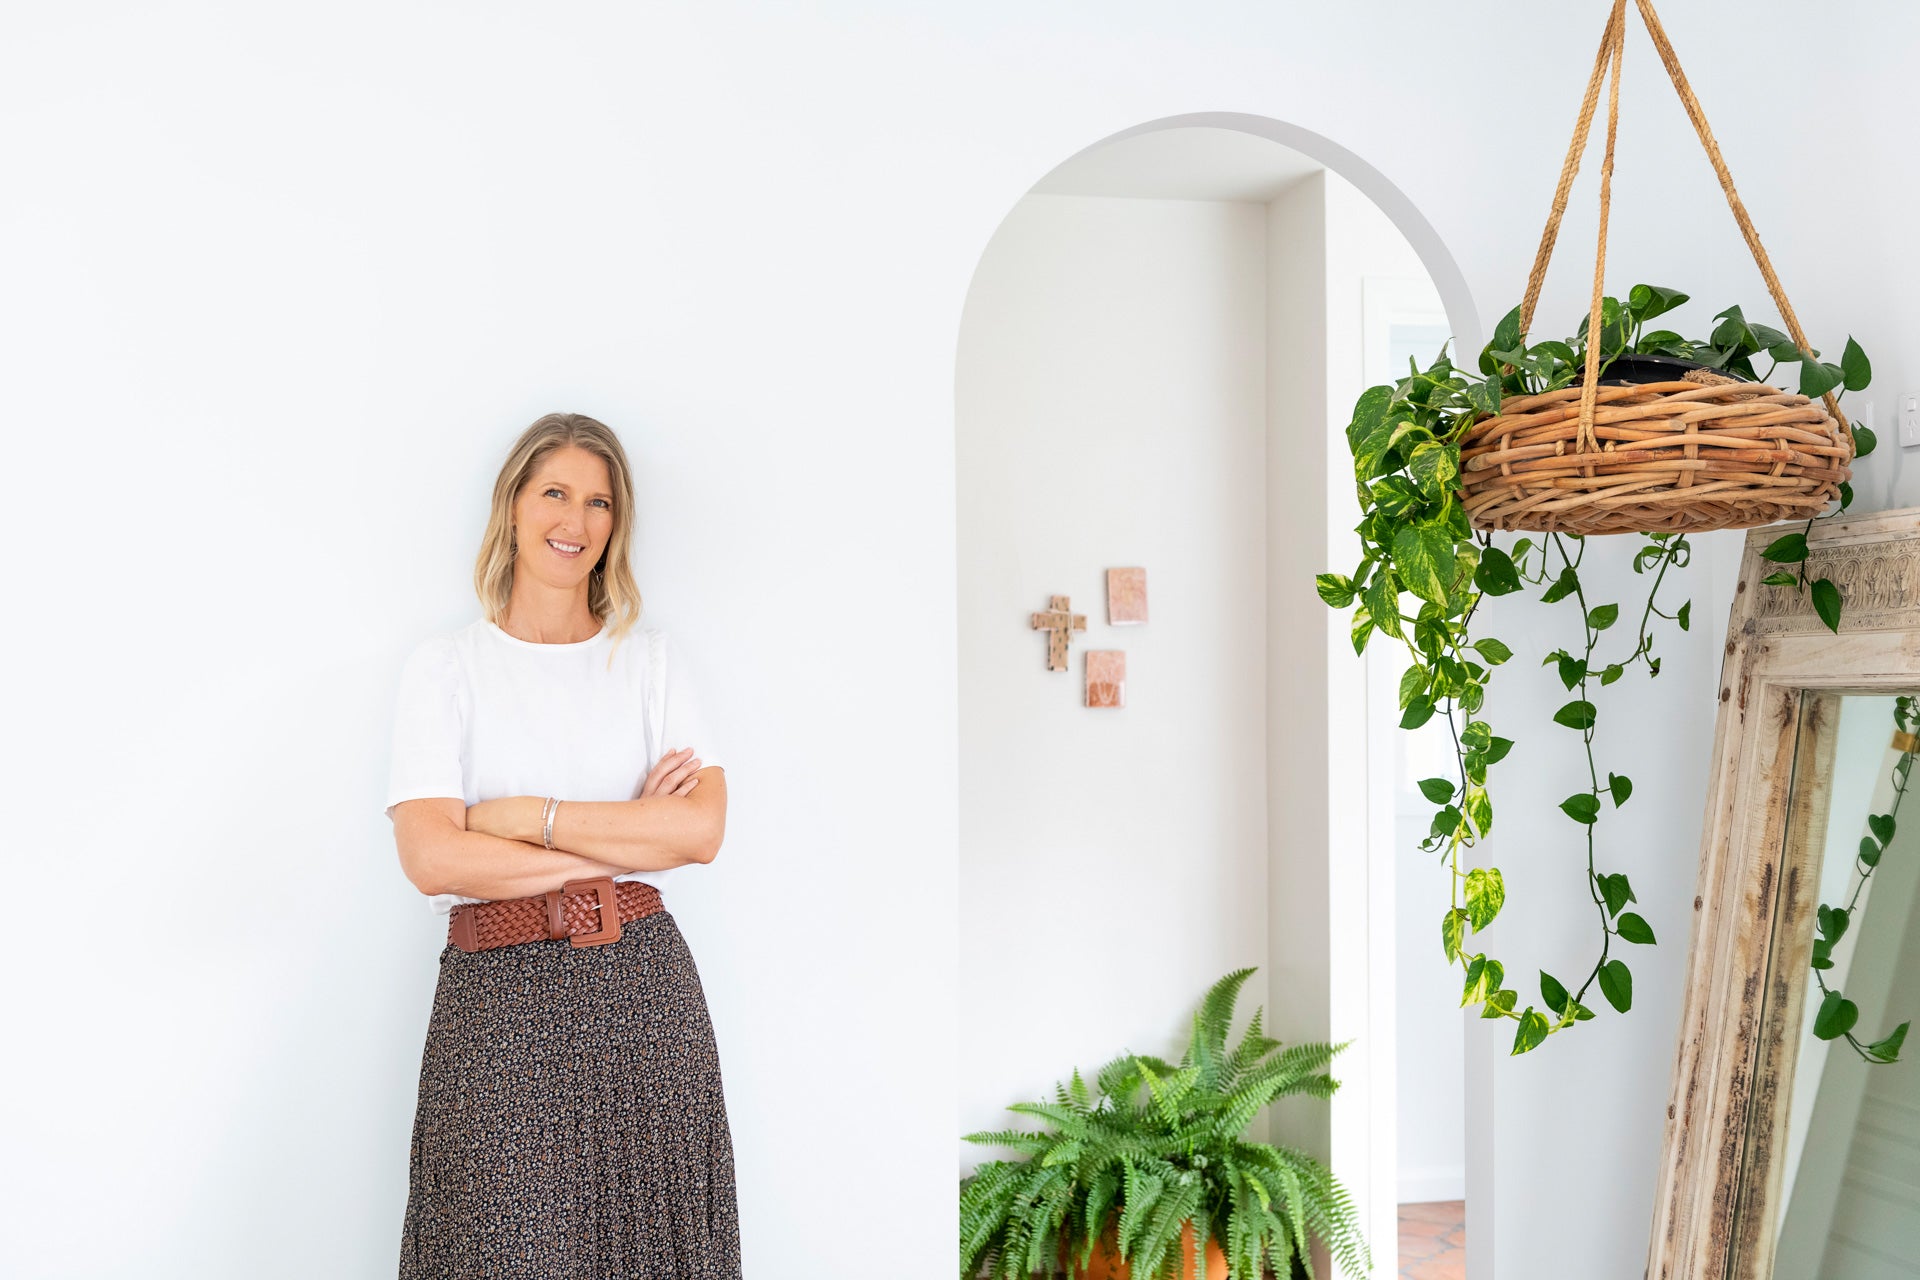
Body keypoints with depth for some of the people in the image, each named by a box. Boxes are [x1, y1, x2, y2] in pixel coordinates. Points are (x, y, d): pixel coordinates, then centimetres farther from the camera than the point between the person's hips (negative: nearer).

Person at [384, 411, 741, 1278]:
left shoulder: (648, 660, 10)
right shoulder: (447, 666, 4)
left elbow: (703, 827, -4)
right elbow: (431, 858, -10)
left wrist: (530, 817, -10)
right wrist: (630, 839, -8)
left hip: (644, 988, 2)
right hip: (501, 998, -2)